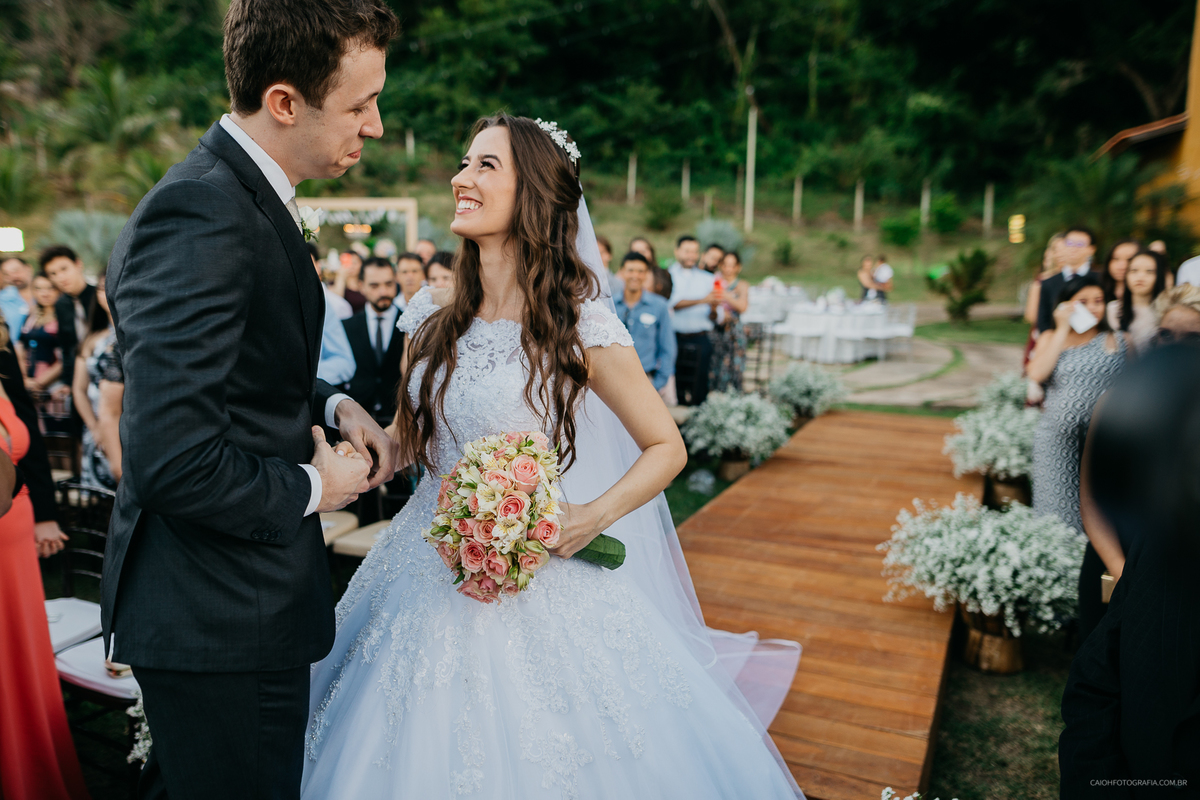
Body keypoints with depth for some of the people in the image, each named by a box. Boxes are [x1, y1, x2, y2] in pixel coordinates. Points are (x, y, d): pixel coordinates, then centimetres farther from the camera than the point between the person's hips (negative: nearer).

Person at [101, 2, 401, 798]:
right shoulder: (202, 217, -25)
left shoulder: (246, 194, 7)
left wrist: (330, 404, 1)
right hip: (223, 617, -9)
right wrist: (312, 488, -15)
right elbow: (172, 464, -30)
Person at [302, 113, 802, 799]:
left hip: (540, 585, -4)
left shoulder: (579, 325, -14)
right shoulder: (434, 319, 1)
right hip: (432, 581, 5)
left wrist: (593, 517, -19)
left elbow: (667, 446, -6)